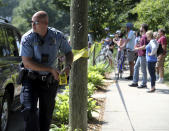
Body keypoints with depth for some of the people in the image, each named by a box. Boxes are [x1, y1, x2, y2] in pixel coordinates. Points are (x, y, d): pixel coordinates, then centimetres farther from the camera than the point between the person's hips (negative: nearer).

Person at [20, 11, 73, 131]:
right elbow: (27, 63, -17)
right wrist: (51, 69, -21)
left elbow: (68, 52, 13)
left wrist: (68, 66, -9)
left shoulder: (57, 36, -3)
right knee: (29, 110, -18)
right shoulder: (27, 38, -11)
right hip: (31, 79, -2)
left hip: (50, 81, 2)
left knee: (46, 114, 8)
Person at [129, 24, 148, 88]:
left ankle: (144, 84, 6)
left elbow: (145, 47, -23)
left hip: (143, 56, -10)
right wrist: (138, 45, 14)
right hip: (140, 55, 10)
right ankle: (135, 82, 17)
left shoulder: (145, 36, -18)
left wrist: (137, 48, -12)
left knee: (143, 70, -2)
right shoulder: (142, 36, 14)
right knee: (136, 67, 12)